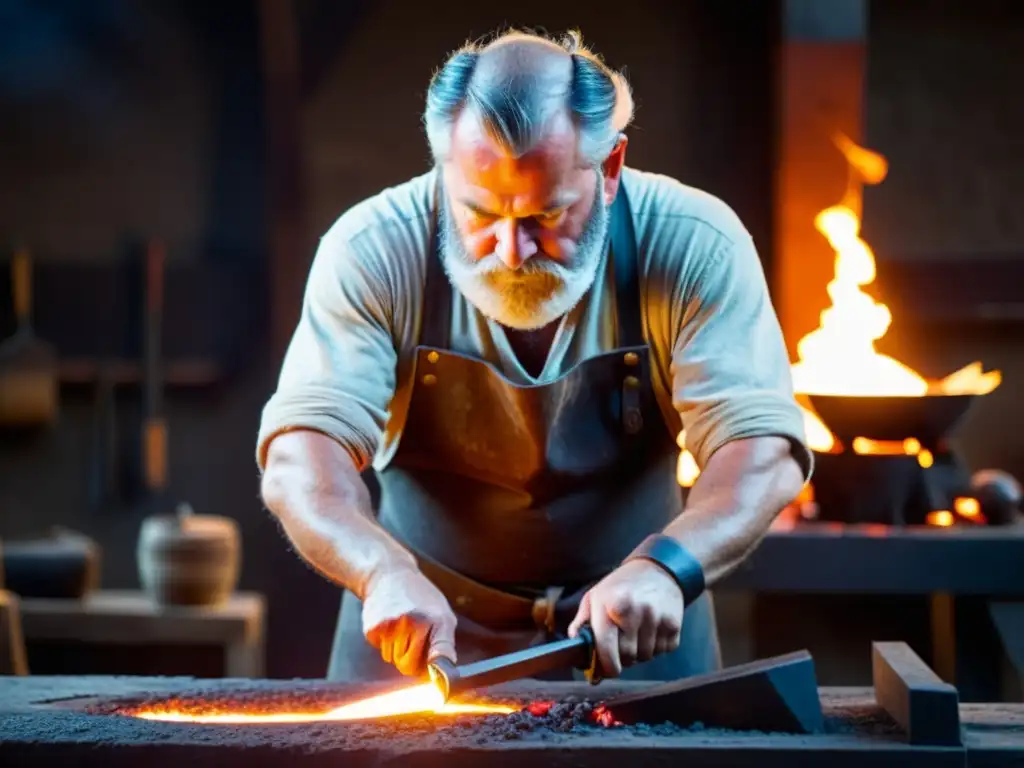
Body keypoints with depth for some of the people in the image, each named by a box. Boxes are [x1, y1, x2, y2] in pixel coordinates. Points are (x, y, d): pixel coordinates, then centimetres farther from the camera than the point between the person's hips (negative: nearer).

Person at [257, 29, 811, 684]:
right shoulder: (373, 252, -15)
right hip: (420, 631, 0)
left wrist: (665, 569, -38)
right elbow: (298, 463, -20)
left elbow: (764, 455, -19)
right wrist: (385, 572, -40)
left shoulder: (692, 248, -15)